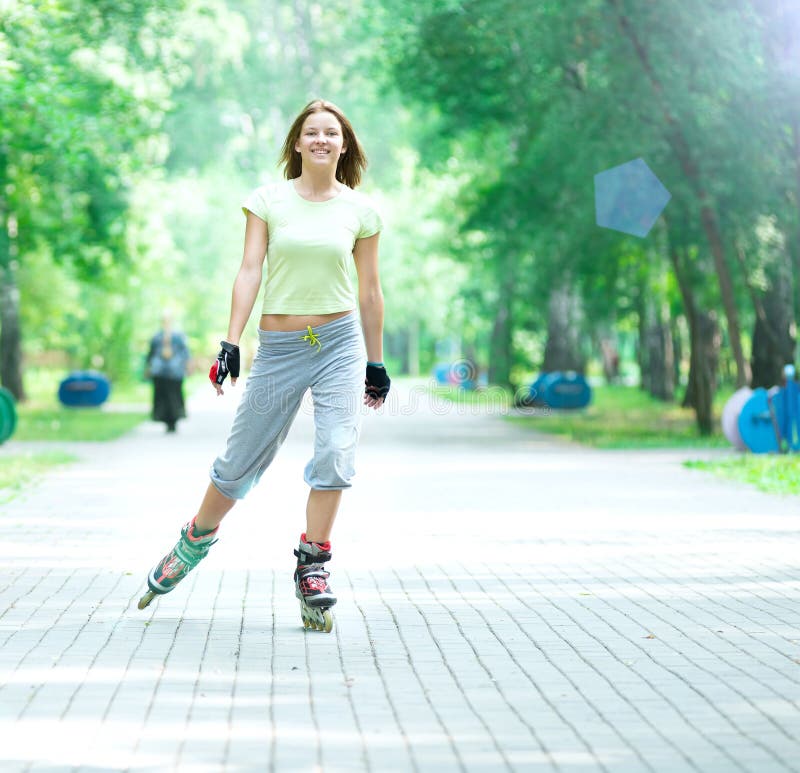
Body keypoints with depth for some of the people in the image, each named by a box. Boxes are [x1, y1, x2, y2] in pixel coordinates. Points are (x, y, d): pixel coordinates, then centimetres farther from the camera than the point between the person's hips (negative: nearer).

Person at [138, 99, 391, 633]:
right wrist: (231, 343, -10)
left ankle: (312, 568, 1)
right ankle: (195, 543, 31)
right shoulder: (269, 200, 1)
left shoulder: (360, 210, 4)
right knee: (242, 460, 6)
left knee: (337, 457, -14)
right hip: (279, 346, -1)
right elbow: (249, 272, -2)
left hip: (341, 342, 1)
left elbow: (371, 290, 10)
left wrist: (375, 363, 13)